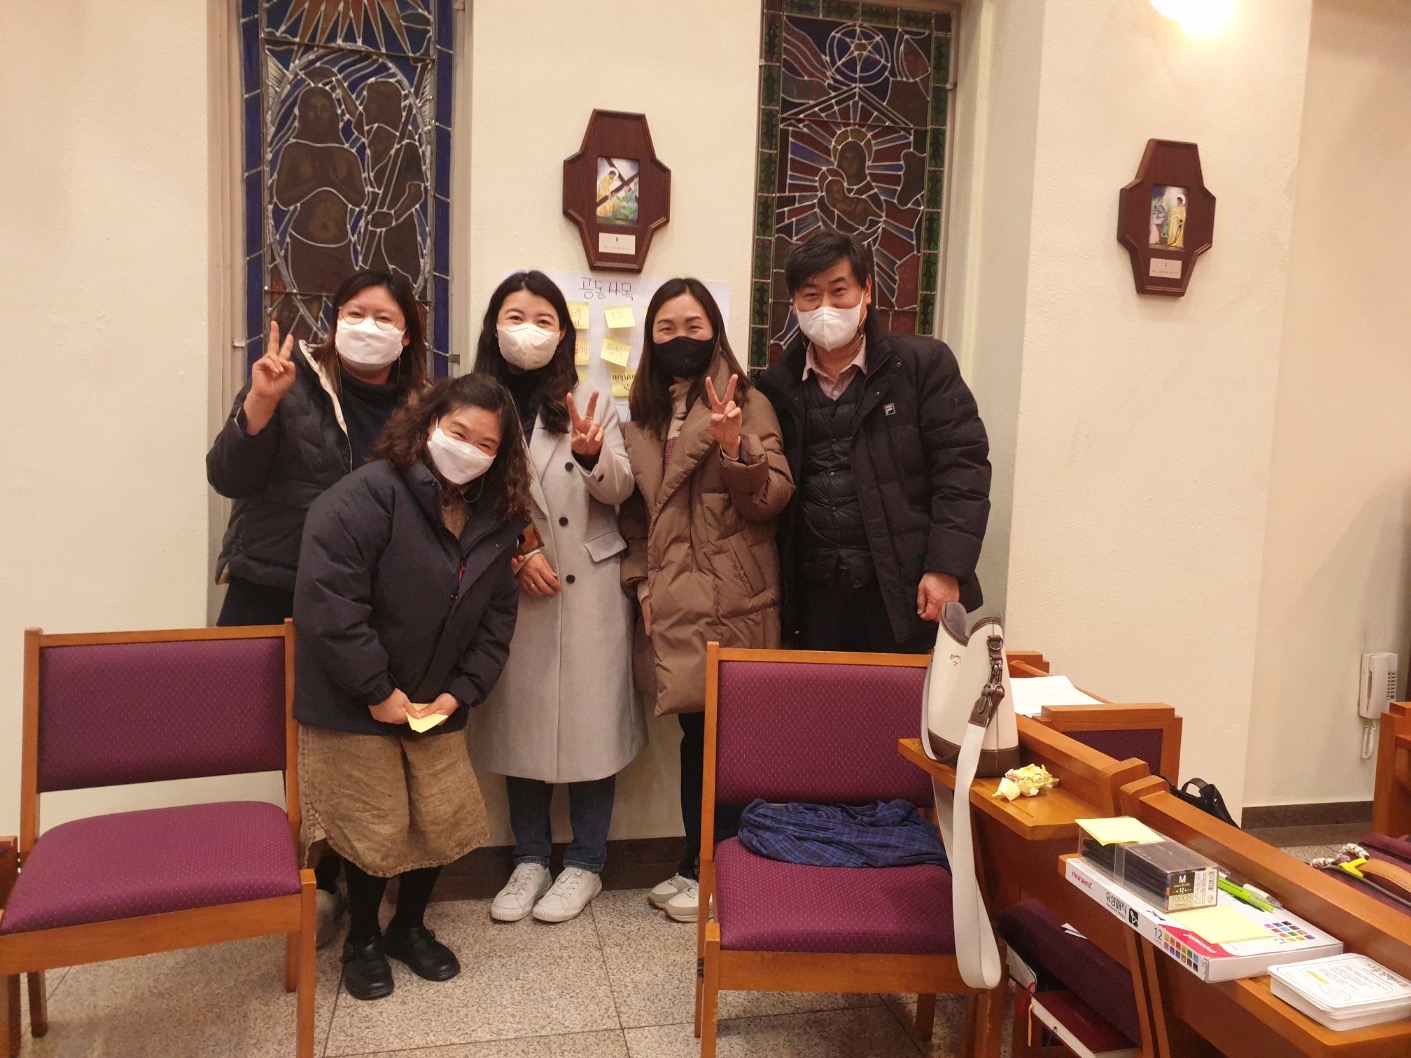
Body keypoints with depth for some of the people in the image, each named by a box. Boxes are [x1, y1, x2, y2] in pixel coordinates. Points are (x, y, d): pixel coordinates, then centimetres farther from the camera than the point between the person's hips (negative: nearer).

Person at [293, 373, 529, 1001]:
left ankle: (409, 926, 37)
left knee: (447, 820, 10)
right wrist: (377, 690, -22)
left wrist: (462, 690, -7)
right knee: (376, 830, 5)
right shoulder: (367, 496, -21)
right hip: (354, 704, -5)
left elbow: (496, 616, 4)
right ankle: (362, 939, 33)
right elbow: (325, 601, -26)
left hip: (436, 703, 6)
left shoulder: (495, 519, 0)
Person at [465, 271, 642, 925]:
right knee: (518, 718, 8)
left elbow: (620, 489, -1)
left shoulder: (590, 402, 3)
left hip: (589, 585, -1)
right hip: (512, 589, 1)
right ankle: (529, 859, 26)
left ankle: (585, 864, 20)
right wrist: (516, 555, -10)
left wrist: (593, 455, -21)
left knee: (589, 719, 3)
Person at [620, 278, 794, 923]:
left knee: (713, 734, 0)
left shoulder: (746, 403, -1)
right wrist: (641, 582, 8)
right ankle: (703, 866, 23)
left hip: (731, 605, -4)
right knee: (698, 734, 9)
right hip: (674, 605, 5)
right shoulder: (643, 416, 15)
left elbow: (772, 499, -8)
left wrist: (735, 447, -24)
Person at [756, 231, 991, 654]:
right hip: (814, 595, 3)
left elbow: (962, 465, -5)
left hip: (905, 590, -2)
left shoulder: (923, 363, 1)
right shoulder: (777, 386, 10)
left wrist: (946, 570, -12)